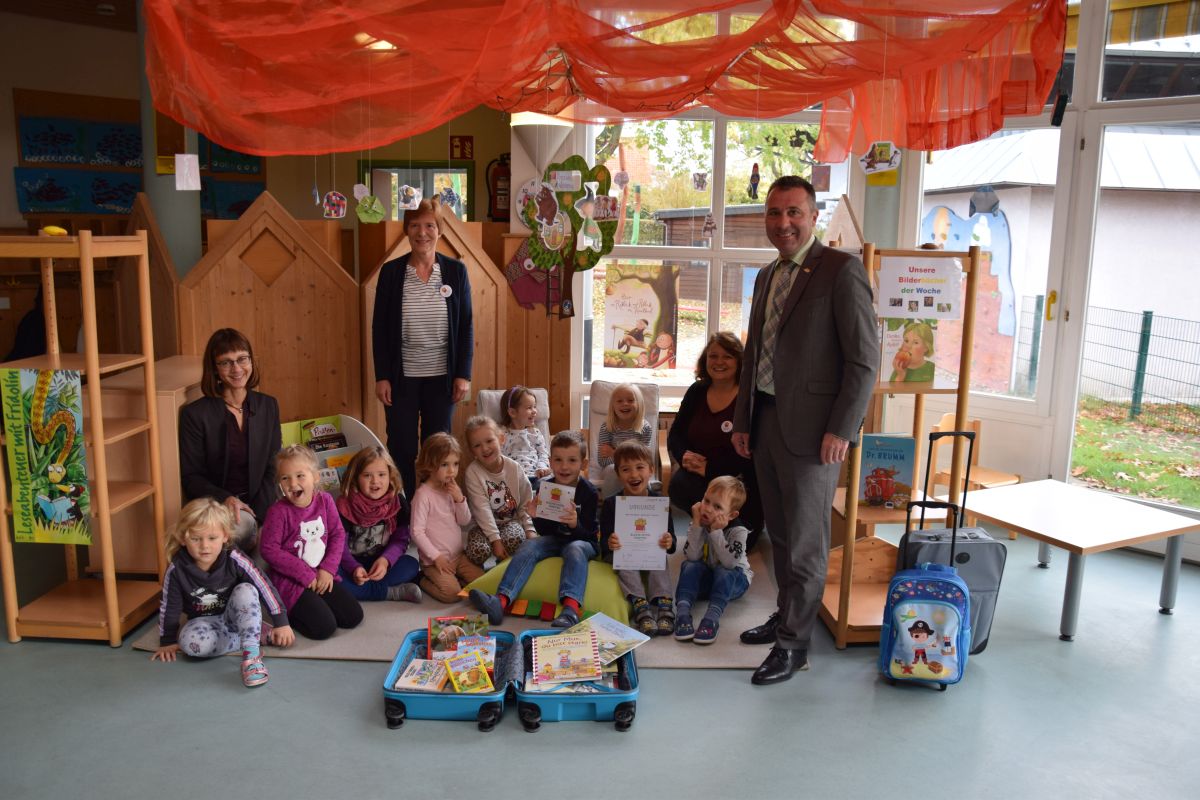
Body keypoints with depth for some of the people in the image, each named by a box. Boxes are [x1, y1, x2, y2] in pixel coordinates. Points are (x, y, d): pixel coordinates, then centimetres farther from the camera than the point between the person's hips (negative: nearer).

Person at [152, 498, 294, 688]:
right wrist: (167, 641, 5)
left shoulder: (234, 559, -22)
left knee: (246, 590, -32)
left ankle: (251, 655, -35)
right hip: (204, 622, 1)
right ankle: (257, 634, -18)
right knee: (190, 642, -33)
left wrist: (281, 622, -14)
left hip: (234, 617, -1)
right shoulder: (177, 569, -18)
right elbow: (169, 606, -4)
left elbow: (265, 587, -16)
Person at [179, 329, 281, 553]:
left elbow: (272, 470, 6)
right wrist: (224, 499, -21)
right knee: (241, 525, -36)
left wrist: (257, 514, -10)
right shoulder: (194, 414, -4)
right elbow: (191, 478, -1)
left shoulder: (268, 406, 8)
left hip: (261, 505, 3)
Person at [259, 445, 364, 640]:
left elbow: (338, 534, 3)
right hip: (291, 581, -5)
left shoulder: (325, 500, -2)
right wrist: (306, 575, -15)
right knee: (324, 627, -17)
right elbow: (269, 550, -16)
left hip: (323, 575, 6)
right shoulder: (279, 511, -16)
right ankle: (288, 611, 8)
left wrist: (328, 569, -9)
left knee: (354, 617, 1)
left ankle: (308, 607, 18)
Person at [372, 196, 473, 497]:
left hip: (442, 376, 0)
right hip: (402, 376, 0)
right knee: (401, 448, 5)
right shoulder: (391, 271, -2)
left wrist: (463, 374, -4)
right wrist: (381, 377, -5)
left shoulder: (456, 271, 0)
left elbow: (466, 326, 2)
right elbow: (379, 327, 0)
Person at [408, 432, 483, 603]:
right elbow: (417, 532, -17)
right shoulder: (424, 494, -17)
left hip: (458, 556, 7)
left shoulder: (452, 489, 5)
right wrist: (436, 556, -17)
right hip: (435, 560, -7)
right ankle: (424, 581, 6)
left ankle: (449, 579, 15)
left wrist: (460, 499, -12)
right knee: (452, 593, -22)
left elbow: (465, 521, 5)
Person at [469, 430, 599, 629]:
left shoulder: (588, 491, -11)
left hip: (582, 540, -4)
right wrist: (536, 517, -20)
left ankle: (571, 607, -56)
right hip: (554, 538, 4)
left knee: (574, 549, -35)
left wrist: (575, 524, -36)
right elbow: (544, 531, 3)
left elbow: (587, 532, -14)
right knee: (529, 546, -22)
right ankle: (501, 601, -41)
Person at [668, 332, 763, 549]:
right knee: (677, 487, -27)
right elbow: (674, 434, 12)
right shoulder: (696, 392, 10)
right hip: (699, 477, 5)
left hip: (740, 481, -4)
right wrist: (684, 455, -11)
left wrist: (710, 468, -21)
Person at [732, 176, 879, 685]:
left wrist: (841, 430, -16)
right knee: (780, 534, 17)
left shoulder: (841, 271, -9)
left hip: (812, 428, -7)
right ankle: (786, 616, 33)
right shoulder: (766, 277, 15)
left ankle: (793, 644, 13)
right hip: (766, 422, 7)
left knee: (804, 542, 2)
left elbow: (864, 359, -12)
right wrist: (742, 421, 15)